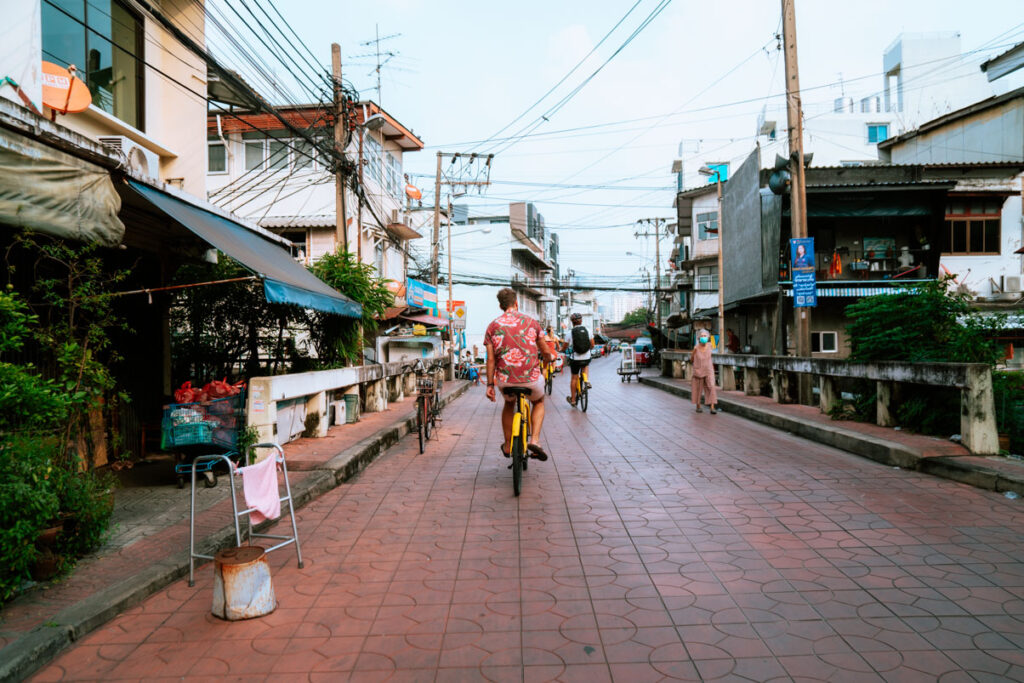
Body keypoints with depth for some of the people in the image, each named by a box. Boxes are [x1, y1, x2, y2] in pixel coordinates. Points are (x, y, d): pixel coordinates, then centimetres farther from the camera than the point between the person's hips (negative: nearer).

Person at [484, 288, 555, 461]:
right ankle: (534, 440, 10)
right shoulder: (531, 321, 2)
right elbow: (546, 351, 9)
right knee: (539, 402, 30)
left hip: (505, 379, 1)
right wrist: (550, 358, 32)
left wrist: (490, 385, 7)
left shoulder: (493, 326, 3)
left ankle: (508, 446, 36)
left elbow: (491, 359, 0)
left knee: (509, 405, 33)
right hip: (531, 377, -1)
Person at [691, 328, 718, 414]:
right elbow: (691, 360, 1)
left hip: (709, 371, 1)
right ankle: (698, 406, 30)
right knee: (698, 389, 10)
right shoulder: (696, 348, -14)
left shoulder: (709, 345, -6)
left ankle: (713, 408, -17)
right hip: (698, 371, -1)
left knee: (711, 387, -14)